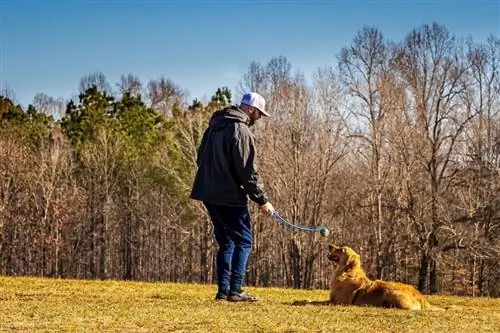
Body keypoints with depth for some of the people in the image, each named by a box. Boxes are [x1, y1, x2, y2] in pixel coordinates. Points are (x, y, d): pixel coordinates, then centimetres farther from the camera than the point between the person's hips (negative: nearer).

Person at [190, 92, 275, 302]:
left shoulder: (215, 127, 14)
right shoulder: (240, 130, -15)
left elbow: (201, 158, 22)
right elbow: (247, 171, -18)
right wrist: (262, 200, -13)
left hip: (209, 193, 9)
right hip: (230, 197, -9)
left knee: (226, 242, 15)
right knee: (243, 241, -2)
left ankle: (223, 289, 12)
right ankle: (235, 290, -8)